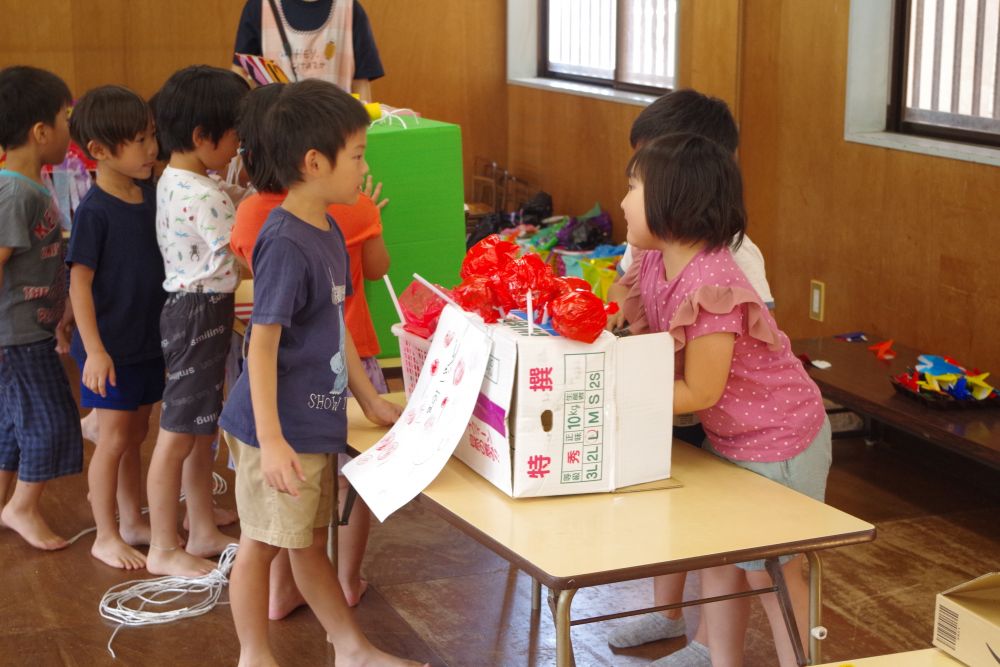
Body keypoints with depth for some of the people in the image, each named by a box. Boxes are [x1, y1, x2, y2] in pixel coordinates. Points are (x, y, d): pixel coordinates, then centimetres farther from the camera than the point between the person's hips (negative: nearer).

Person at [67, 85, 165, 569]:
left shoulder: (150, 198, 2)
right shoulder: (94, 210, -17)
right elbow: (80, 281, -17)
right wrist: (94, 349, -20)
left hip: (149, 341, 6)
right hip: (111, 347, -6)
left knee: (135, 435, 17)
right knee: (114, 438, 2)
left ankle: (133, 522, 30)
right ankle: (106, 537, 15)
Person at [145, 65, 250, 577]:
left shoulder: (172, 182, 8)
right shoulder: (203, 196, -23)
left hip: (189, 307, 11)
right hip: (200, 312, -11)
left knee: (201, 429, 18)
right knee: (179, 433, 0)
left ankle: (203, 532, 30)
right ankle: (163, 550, 10)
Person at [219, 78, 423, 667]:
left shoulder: (329, 231, 8)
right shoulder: (285, 244, -21)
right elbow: (263, 342, -22)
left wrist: (372, 401, 18)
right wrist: (271, 439, -25)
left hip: (318, 422, 9)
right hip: (281, 429, -9)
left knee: (311, 541, 20)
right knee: (263, 543, 7)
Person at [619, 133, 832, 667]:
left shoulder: (710, 287, -30)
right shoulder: (653, 266, -4)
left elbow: (699, 392, -25)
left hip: (778, 442, -8)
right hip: (725, 438, 8)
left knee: (768, 568, 6)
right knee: (717, 556, 16)